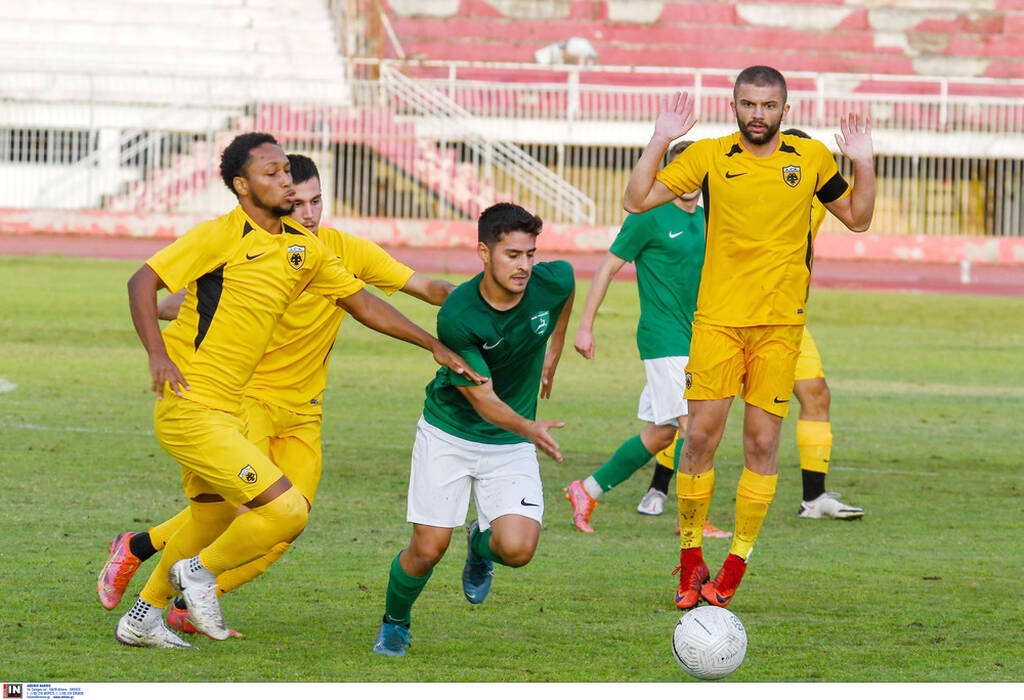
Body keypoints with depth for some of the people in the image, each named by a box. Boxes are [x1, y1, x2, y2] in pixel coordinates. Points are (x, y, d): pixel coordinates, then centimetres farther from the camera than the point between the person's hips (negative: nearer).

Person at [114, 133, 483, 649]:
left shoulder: (304, 247, 9)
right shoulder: (221, 237, -13)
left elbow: (363, 304, 17)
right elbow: (142, 282, -13)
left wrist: (435, 346, 15)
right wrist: (157, 354, -26)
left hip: (227, 408, 9)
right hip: (190, 407, -9)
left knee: (213, 518, 25)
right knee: (286, 511, -15)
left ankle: (142, 619, 39)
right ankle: (201, 572, 7)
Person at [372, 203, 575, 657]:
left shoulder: (553, 282, -16)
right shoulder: (457, 316, -26)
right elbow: (482, 398, -24)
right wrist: (529, 428, -41)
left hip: (511, 446, 2)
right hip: (449, 433, -2)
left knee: (517, 549, -17)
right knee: (429, 548, -6)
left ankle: (482, 544, 22)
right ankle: (394, 626, 26)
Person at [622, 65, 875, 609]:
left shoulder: (812, 157, 7)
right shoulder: (710, 156, 3)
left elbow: (857, 218, 16)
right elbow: (636, 201, 2)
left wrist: (863, 162, 2)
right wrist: (660, 140, -6)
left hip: (780, 324, 1)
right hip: (717, 319, 0)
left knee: (762, 442, -2)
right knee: (700, 436, -5)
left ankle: (735, 567, 7)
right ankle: (690, 562, 9)